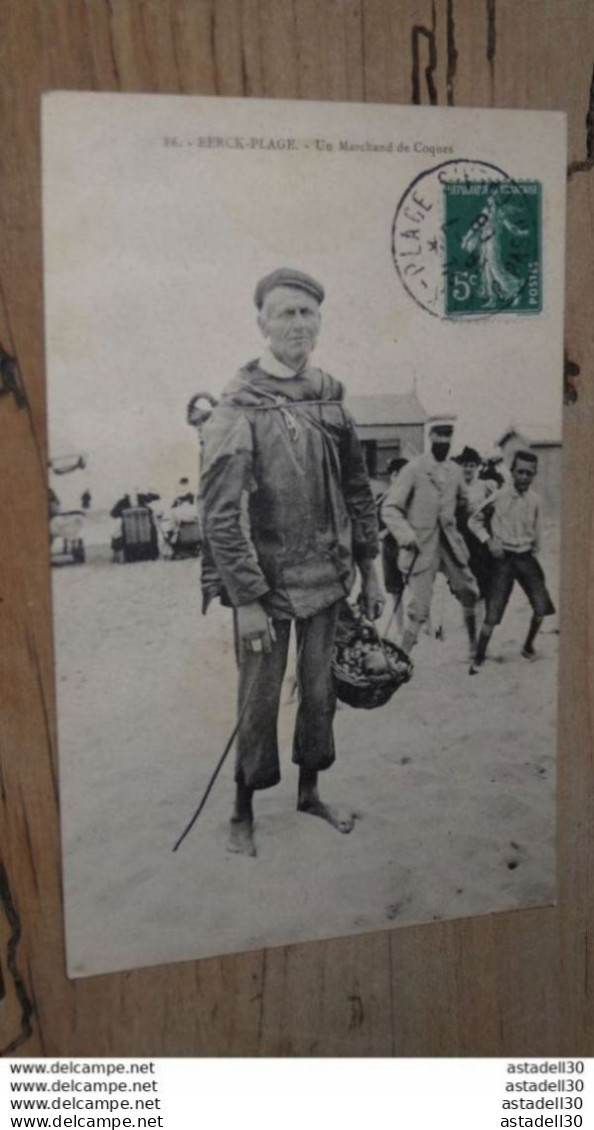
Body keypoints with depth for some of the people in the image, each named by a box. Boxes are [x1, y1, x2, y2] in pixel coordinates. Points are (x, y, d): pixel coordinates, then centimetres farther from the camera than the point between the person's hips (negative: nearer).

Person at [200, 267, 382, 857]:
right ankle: (243, 814, 23)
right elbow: (220, 515, -16)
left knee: (319, 691, 15)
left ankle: (309, 791, 35)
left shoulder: (330, 398, 4)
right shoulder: (238, 409, -13)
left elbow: (357, 490, 11)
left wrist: (369, 569, 11)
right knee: (259, 702, 5)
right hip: (267, 585, -5)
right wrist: (246, 599, -18)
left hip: (325, 579, 5)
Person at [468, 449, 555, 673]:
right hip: (503, 558, -4)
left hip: (526, 557, 4)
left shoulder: (534, 500, 2)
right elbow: (474, 520, -1)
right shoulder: (499, 496, -9)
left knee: (542, 607, -4)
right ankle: (478, 660, 6)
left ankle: (528, 646, 22)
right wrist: (489, 541, -12)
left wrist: (534, 551, 16)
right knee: (493, 613, -7)